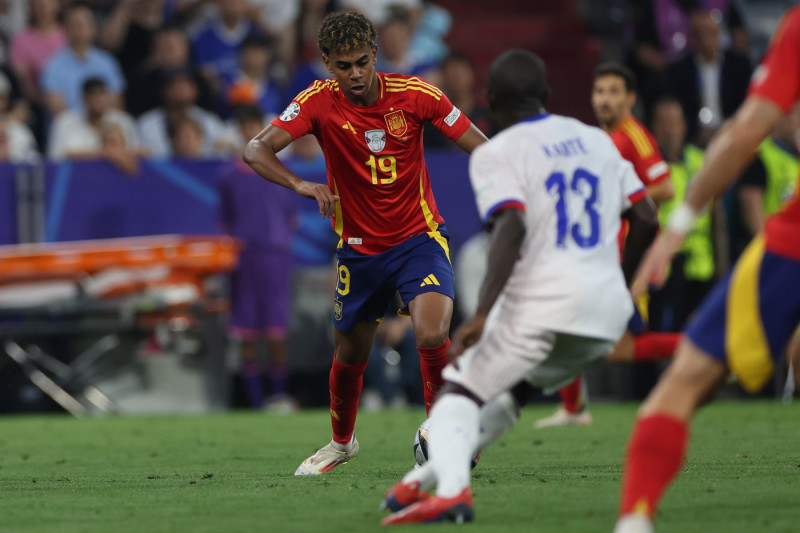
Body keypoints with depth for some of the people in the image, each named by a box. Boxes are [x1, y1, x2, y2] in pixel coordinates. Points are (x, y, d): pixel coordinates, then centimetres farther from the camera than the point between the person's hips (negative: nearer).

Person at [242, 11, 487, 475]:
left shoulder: (413, 94, -13)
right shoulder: (319, 102, -12)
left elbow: (482, 147, -9)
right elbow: (257, 150, -21)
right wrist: (300, 184, -39)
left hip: (419, 237, -2)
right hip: (359, 248, 2)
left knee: (432, 336, -26)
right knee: (349, 356, 14)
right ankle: (343, 441, 43)